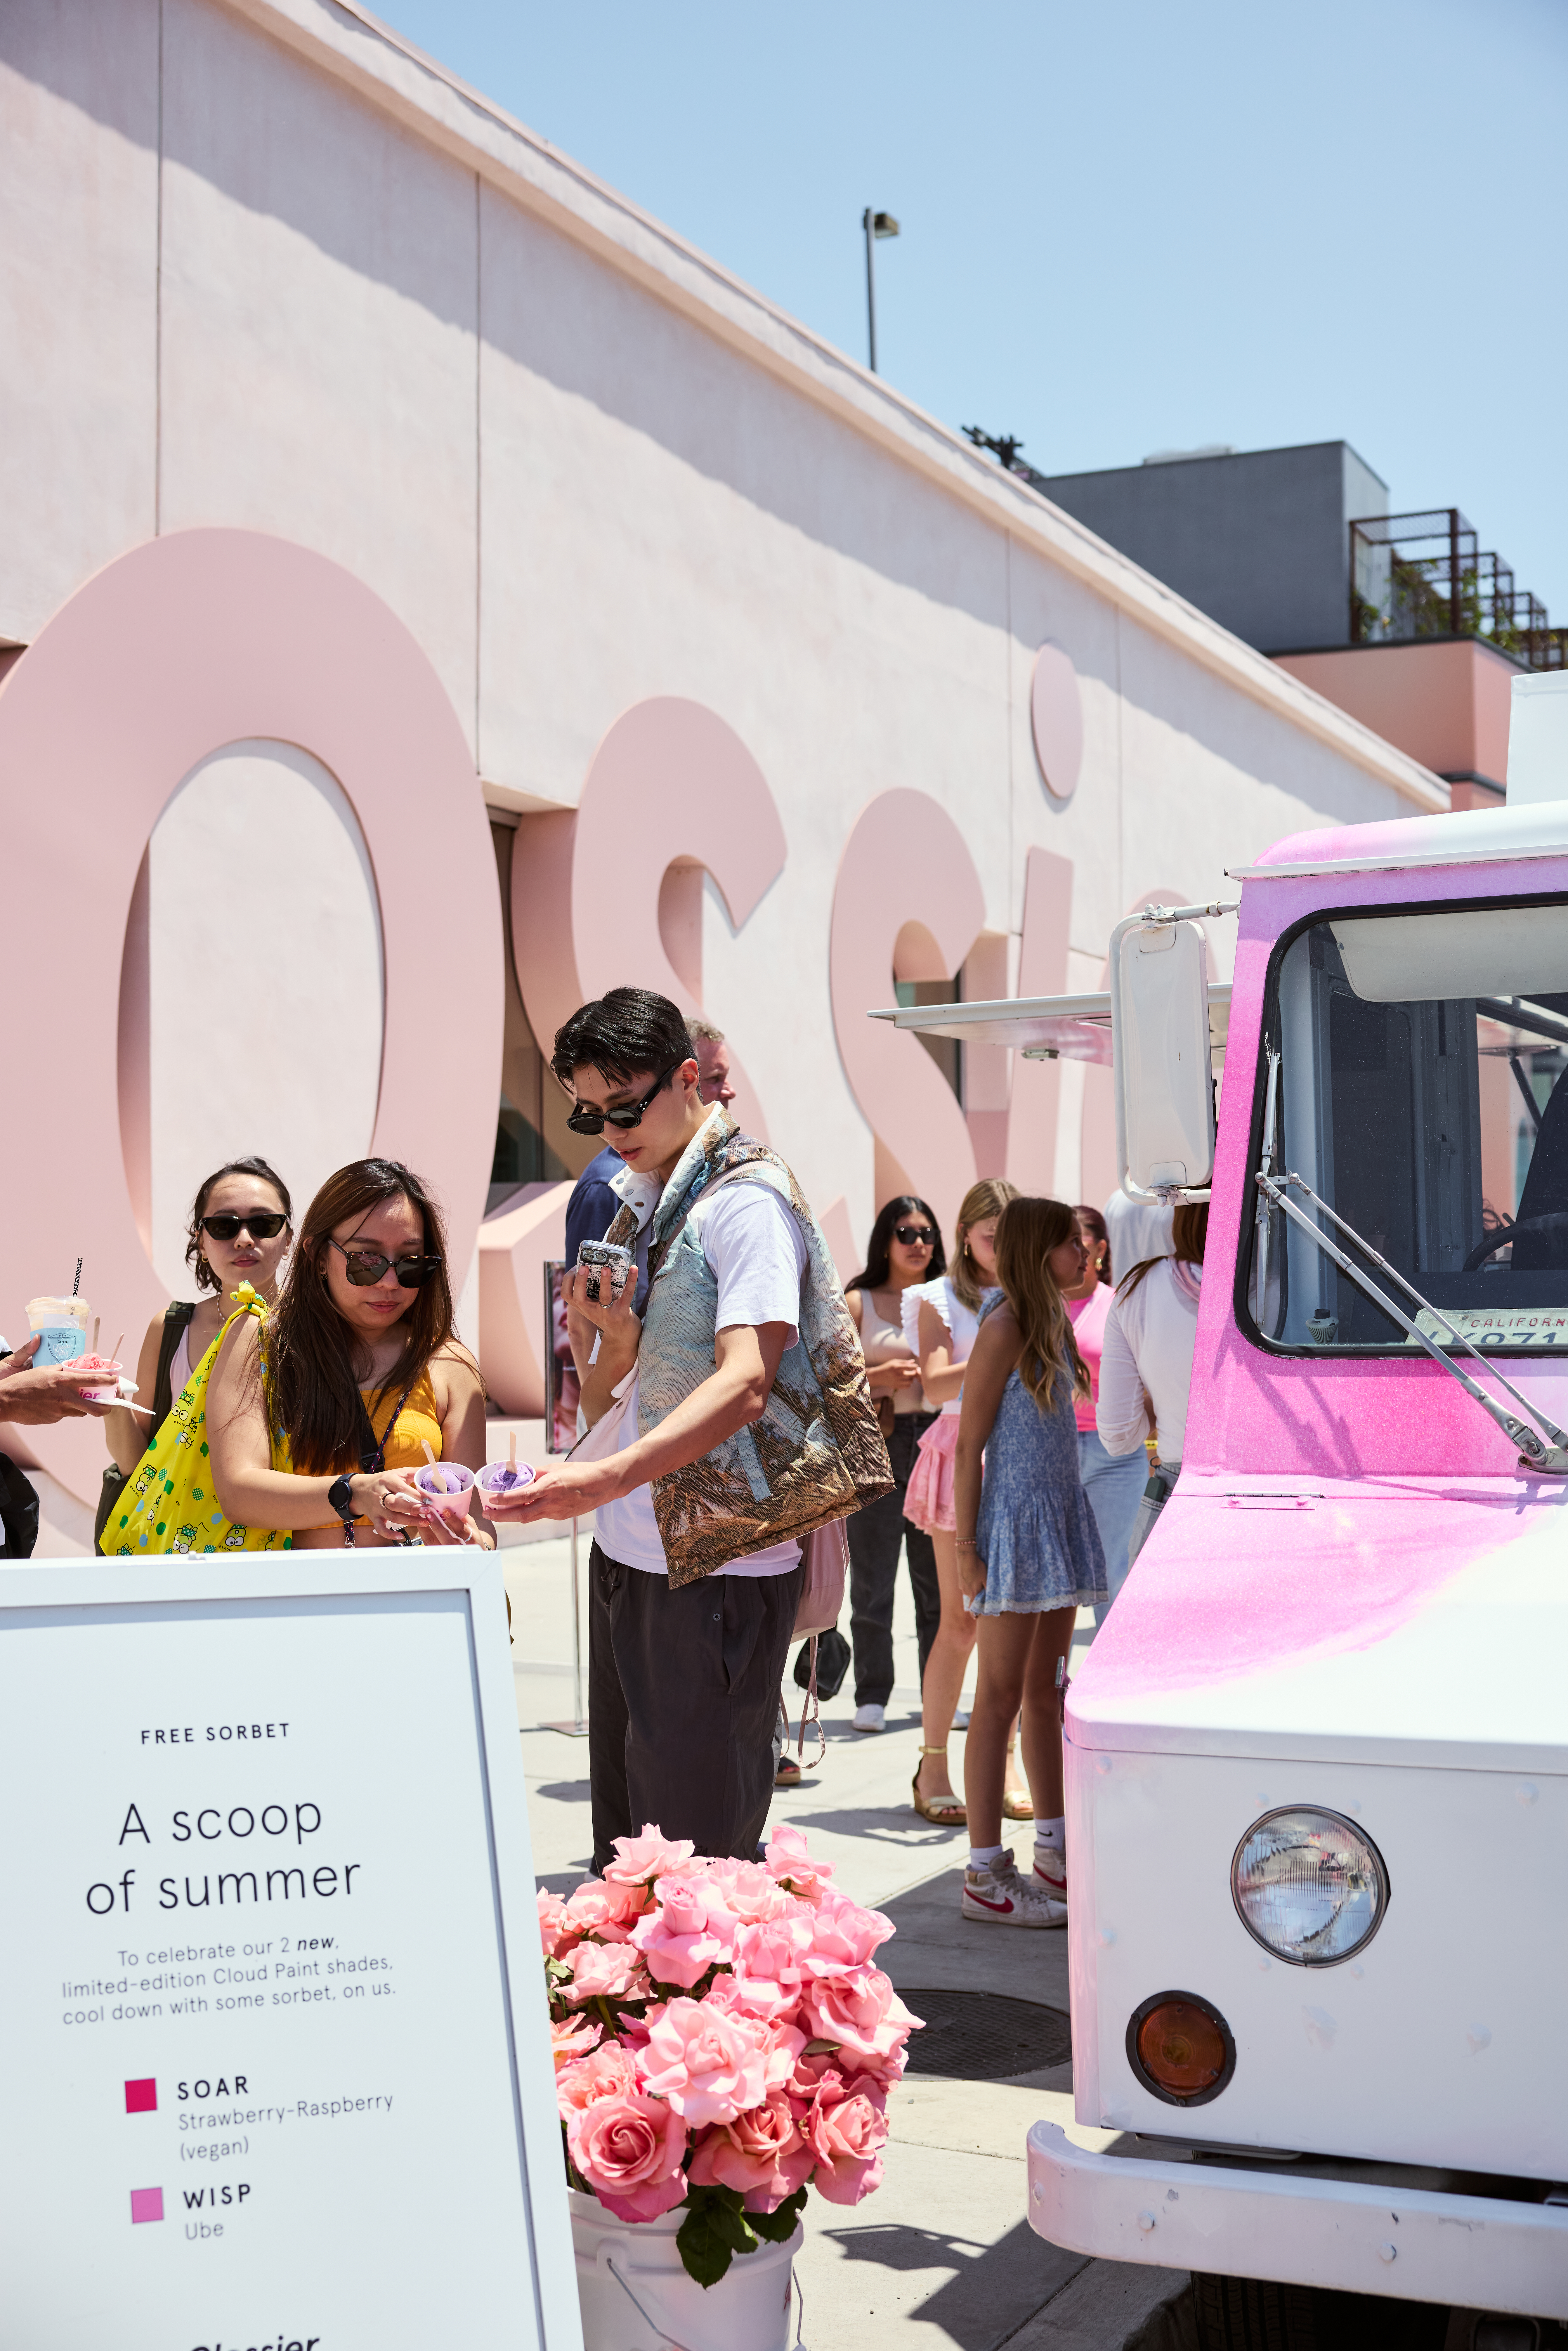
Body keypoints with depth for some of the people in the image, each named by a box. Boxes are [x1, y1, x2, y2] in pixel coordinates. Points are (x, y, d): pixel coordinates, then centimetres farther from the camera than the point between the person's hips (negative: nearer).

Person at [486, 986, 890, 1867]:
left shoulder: (748, 1199, -11)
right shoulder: (634, 1206, 14)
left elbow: (744, 1383, -24)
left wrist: (610, 1477, -36)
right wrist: (608, 1340, -7)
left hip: (719, 1566, -8)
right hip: (627, 1555, 8)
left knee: (699, 1848, -2)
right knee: (623, 1836, 14)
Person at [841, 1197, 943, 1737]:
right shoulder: (858, 1303, 5)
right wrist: (880, 1376, -14)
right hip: (876, 1448, -2)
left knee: (940, 1579, 4)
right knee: (872, 1580, 0)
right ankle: (872, 1697, 7)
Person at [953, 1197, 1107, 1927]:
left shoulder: (1054, 1323, 12)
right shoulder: (1005, 1326, -13)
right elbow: (969, 1443, -15)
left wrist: (1067, 1524, 15)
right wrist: (967, 1548, -18)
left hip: (1059, 1521, 8)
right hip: (1013, 1521, -8)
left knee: (1047, 1692, 14)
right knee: (1000, 1697, -4)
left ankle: (1055, 1855, 23)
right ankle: (985, 1877, 2)